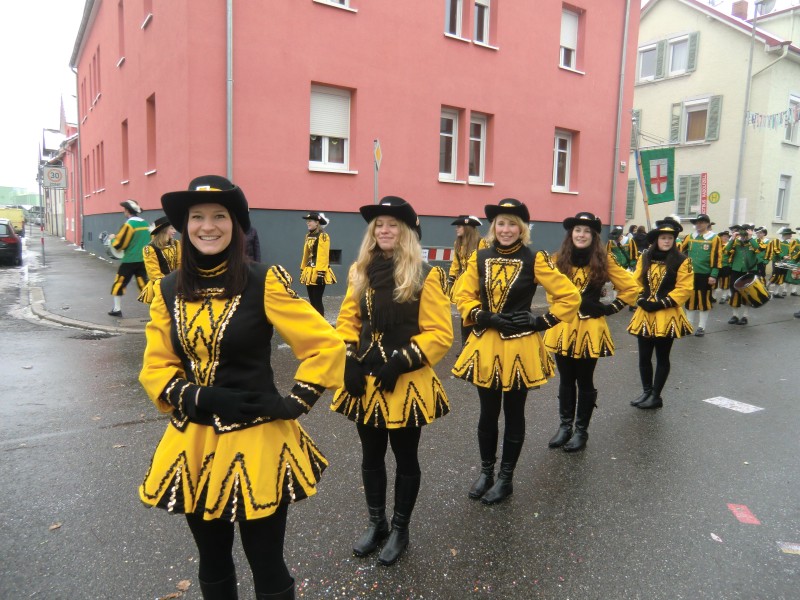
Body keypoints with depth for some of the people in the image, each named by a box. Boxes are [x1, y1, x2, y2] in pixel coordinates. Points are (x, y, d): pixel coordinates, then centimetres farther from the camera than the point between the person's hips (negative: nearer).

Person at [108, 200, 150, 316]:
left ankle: (117, 309, 15)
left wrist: (113, 238, 9)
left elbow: (118, 245, -11)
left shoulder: (128, 224, -13)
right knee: (144, 284, 7)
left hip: (130, 260, -5)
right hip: (144, 260, 5)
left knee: (119, 283, 9)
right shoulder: (146, 224, 7)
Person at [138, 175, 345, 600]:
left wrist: (294, 404, -12)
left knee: (266, 565, 10)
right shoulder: (168, 290, 2)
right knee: (212, 561, 22)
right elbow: (155, 367, 4)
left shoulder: (263, 283, -11)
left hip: (256, 441, -4)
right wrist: (198, 397, -13)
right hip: (193, 442, 4)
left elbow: (326, 345, -10)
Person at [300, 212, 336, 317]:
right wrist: (302, 270, 18)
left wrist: (321, 273, -22)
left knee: (317, 300, -8)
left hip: (318, 272, -8)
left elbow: (323, 256, -17)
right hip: (309, 272, 8)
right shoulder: (309, 236, 15)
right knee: (312, 300, 11)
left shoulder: (323, 236, -10)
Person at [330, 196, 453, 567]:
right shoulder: (360, 272, 5)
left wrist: (401, 361, -20)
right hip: (365, 381, 5)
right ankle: (376, 524, 38)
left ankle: (400, 530, 32)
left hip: (406, 383, -4)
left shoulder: (426, 276, -10)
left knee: (405, 457, 12)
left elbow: (440, 334, -12)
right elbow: (347, 321, 9)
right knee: (371, 455, 17)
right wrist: (350, 359, -5)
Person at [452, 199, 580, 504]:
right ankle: (486, 471, 32)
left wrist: (542, 321, -10)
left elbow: (570, 297, -5)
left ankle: (506, 477, 26)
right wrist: (483, 317, -9)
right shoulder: (480, 258, 3)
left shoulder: (535, 260, -7)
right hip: (485, 344, 3)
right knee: (488, 412, 13)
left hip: (519, 347, -3)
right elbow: (463, 296, 6)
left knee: (513, 413, 11)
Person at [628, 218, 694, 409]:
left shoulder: (682, 261, -6)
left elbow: (684, 289, -10)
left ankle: (656, 396, 17)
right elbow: (636, 281, 8)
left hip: (666, 316, -4)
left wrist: (662, 303, -16)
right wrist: (641, 299, -8)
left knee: (662, 357, 7)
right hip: (645, 314, 4)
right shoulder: (644, 258, 6)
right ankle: (646, 392, 25)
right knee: (644, 356, 10)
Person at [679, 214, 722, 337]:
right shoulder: (689, 237, 9)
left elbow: (717, 259, -8)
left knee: (704, 301, 3)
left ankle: (701, 327, 12)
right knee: (690, 300, 10)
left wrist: (713, 275, -14)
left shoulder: (714, 238, -4)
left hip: (705, 275, -4)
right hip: (691, 274, 4)